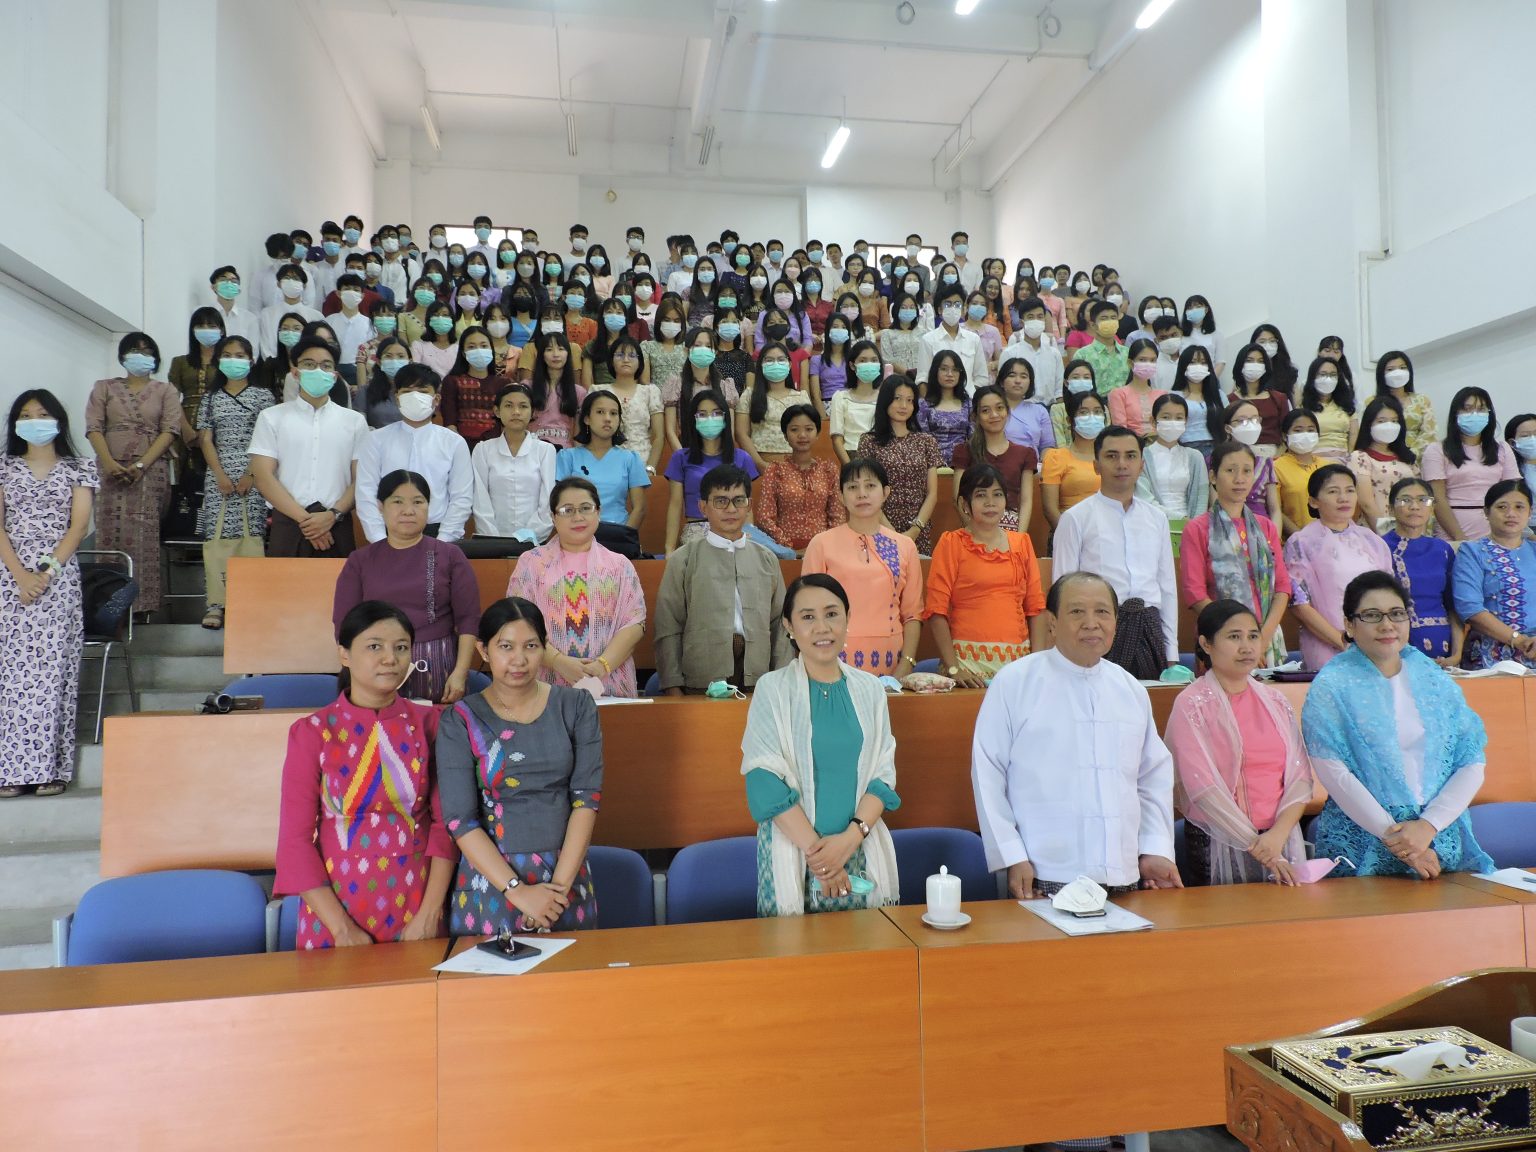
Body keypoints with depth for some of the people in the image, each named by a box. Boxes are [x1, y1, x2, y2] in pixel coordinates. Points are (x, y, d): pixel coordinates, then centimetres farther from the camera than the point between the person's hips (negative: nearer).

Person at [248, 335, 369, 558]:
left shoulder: (354, 421, 9)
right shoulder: (271, 418, 6)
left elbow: (361, 479, 4)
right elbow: (264, 478, -1)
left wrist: (333, 515, -12)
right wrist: (304, 518, -10)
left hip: (337, 527, 1)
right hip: (287, 525, 0)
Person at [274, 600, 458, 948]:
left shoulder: (428, 723, -3)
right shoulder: (313, 732, -6)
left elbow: (446, 822, -3)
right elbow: (294, 839, -6)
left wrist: (429, 915, -11)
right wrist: (343, 929, -12)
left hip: (415, 912, 1)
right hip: (337, 911, -1)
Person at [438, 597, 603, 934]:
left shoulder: (576, 706, -1)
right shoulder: (460, 721, -5)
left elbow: (587, 796, -5)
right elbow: (460, 820, -10)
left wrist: (560, 883, -14)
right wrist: (518, 891, -17)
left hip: (566, 873, 2)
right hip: (492, 878, -1)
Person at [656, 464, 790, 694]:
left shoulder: (766, 559, 13)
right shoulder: (684, 559, 4)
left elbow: (779, 626, 13)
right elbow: (668, 628, 1)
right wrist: (673, 688, -3)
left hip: (758, 680, 3)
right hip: (701, 681, -2)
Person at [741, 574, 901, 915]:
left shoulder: (869, 689, 6)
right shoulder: (772, 689, -3)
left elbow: (884, 773, 3)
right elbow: (765, 780, -8)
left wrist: (851, 836, -12)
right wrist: (815, 847, -14)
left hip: (863, 852, 3)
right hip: (793, 852, -2)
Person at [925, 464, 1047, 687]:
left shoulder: (1022, 543, 13)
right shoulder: (951, 543, 1)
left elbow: (1035, 607, 11)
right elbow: (936, 610, -5)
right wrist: (952, 667, -13)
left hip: (1017, 658, 4)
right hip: (969, 659, -3)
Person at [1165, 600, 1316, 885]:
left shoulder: (1275, 701, 9)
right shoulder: (1191, 704, -7)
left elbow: (1300, 775, 3)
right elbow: (1202, 787, -14)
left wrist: (1278, 834, -12)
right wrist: (1259, 850, -14)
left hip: (1283, 838, 5)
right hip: (1220, 845, -4)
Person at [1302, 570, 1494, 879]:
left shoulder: (1436, 681, 12)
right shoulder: (1330, 687, -1)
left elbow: (1472, 764, 6)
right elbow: (1334, 773, -9)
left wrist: (1428, 826, -7)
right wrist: (1394, 835, -13)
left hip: (1442, 838, 3)